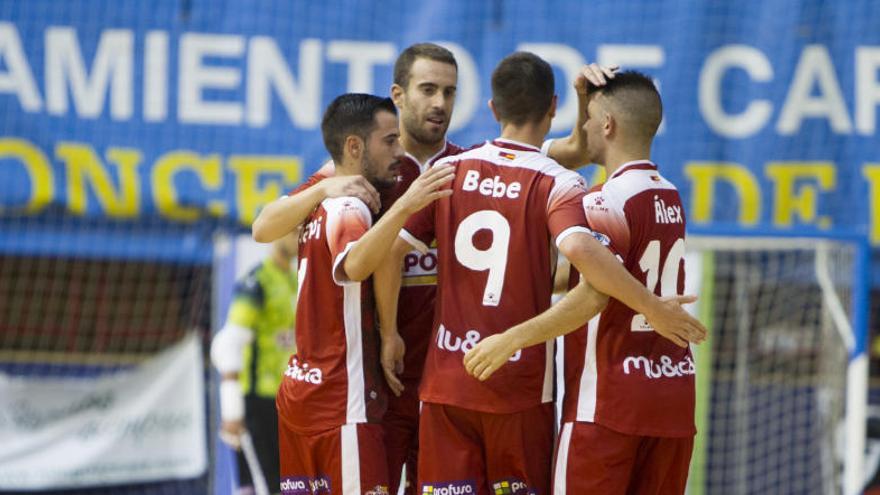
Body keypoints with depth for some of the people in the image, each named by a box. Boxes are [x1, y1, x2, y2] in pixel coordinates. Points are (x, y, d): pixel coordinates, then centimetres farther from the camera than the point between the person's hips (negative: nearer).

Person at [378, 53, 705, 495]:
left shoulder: (449, 172, 4)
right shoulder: (556, 183, -7)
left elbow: (389, 250, -1)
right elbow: (578, 248, -26)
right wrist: (652, 308, -21)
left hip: (447, 378, 3)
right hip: (520, 383, -3)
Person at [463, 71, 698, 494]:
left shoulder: (607, 201, -13)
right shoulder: (670, 198, 14)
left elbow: (593, 296, -24)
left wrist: (512, 339, -22)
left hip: (608, 399, -8)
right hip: (673, 395, 8)